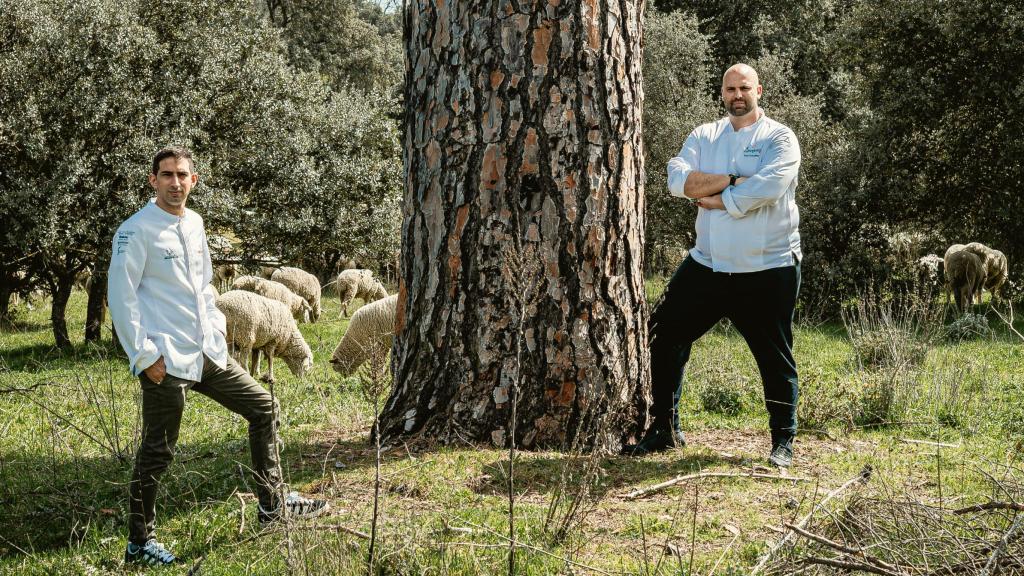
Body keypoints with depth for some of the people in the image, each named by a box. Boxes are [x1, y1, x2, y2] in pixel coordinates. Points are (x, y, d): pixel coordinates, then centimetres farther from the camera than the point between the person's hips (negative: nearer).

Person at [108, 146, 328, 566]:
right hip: (166, 360, -8)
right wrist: (144, 355, -16)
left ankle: (272, 506, 21)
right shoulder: (136, 231, -11)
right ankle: (139, 543, 14)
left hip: (208, 352, 8)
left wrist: (216, 325, 12)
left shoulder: (193, 224, 12)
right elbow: (120, 296, -13)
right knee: (157, 453, 0)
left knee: (262, 407, 11)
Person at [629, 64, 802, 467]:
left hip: (768, 270, -4)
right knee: (663, 335, 3)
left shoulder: (779, 138, -4)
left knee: (775, 356, 3)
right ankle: (665, 429, 15)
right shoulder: (704, 136, 9)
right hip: (708, 264, 4)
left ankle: (783, 441, 18)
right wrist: (734, 181, -17)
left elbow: (765, 188, -22)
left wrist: (715, 200, -12)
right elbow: (678, 180, -10)